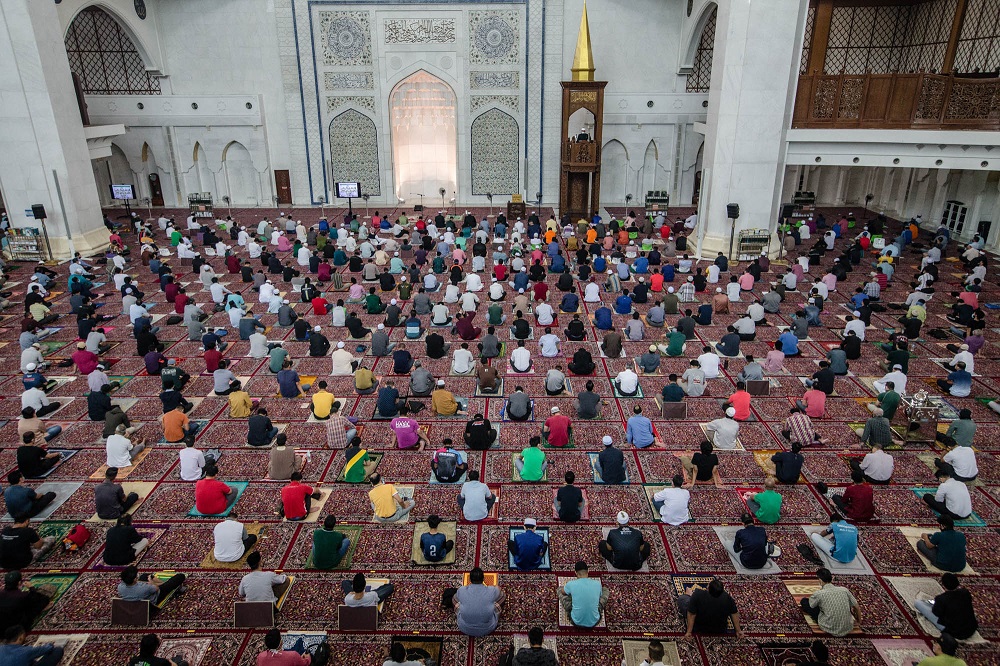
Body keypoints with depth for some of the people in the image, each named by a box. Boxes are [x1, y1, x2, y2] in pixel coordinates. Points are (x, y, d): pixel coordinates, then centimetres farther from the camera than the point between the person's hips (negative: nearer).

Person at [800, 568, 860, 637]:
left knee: (804, 601, 8)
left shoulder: (819, 593, -16)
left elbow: (810, 604, 4)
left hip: (830, 630, -6)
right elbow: (857, 608, 4)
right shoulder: (844, 590, -7)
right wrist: (859, 621, 24)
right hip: (848, 629, 6)